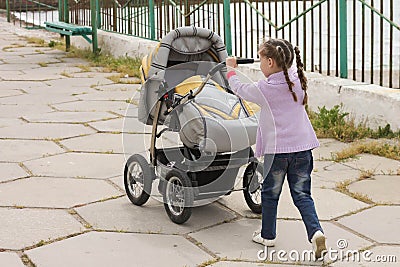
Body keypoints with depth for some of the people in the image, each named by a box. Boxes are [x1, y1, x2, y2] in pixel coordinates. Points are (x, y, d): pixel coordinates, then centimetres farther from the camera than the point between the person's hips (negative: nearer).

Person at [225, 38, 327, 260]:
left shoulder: (265, 88, -10)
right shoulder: (297, 80, 1)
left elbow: (239, 89, 7)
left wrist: (231, 69, 24)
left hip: (277, 150, -4)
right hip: (302, 147, 4)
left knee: (270, 193, 15)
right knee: (302, 195, 8)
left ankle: (267, 235, 27)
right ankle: (315, 232, -10)